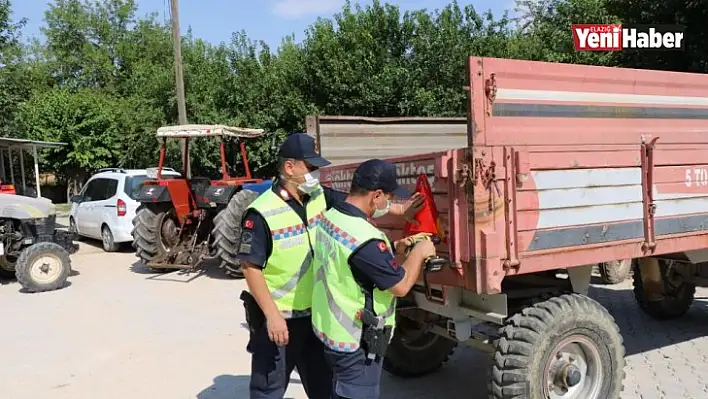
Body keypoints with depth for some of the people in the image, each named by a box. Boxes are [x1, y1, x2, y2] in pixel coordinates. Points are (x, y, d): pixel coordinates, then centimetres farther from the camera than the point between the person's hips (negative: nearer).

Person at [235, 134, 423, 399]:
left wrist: (399, 210, 9)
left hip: (314, 313, 7)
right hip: (277, 319, -6)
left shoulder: (318, 196, -1)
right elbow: (251, 267, -20)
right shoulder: (262, 213, -22)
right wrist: (272, 315, -22)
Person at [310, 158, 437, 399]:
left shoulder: (330, 217, -1)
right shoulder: (364, 238, -29)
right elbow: (401, 286, -21)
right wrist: (418, 253, -7)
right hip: (356, 342, -9)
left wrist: (393, 249, 7)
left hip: (332, 329, 9)